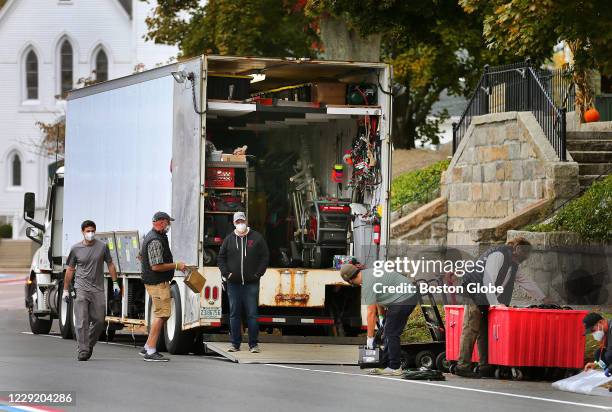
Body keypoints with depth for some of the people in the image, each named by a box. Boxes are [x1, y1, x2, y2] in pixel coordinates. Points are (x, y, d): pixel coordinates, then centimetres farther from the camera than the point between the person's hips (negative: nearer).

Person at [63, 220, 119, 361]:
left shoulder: (102, 247, 6)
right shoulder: (76, 249, 4)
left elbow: (110, 265, 14)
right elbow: (70, 270, 10)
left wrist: (115, 283, 9)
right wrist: (66, 290, 9)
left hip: (98, 289, 2)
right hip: (81, 289, -2)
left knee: (99, 320, 0)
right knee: (82, 321, -10)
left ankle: (89, 345, 19)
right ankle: (83, 351, -10)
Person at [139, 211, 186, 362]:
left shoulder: (150, 237, 15)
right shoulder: (156, 241, -20)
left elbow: (141, 257, 28)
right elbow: (156, 266, -25)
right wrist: (176, 266, -15)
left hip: (153, 282, 11)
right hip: (158, 283, -11)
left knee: (163, 315, 15)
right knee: (161, 315, -11)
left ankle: (148, 348, 18)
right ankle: (150, 352, -12)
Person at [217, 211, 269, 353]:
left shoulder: (256, 238, 4)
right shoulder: (229, 239, 9)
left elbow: (265, 257, 6)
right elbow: (221, 258, 13)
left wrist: (258, 273, -4)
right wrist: (226, 273, -1)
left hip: (251, 283, -2)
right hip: (233, 283, 2)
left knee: (252, 314, -3)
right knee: (234, 314, 4)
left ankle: (253, 344, 1)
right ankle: (235, 343, 10)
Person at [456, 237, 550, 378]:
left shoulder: (513, 263, 16)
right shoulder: (499, 255, -15)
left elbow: (525, 280, 26)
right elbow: (488, 280, -22)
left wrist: (543, 299, 26)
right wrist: (495, 303, -24)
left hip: (485, 299, 10)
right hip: (474, 295, -10)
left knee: (484, 331, 6)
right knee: (471, 329, -13)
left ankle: (485, 367, 6)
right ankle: (463, 366, -15)